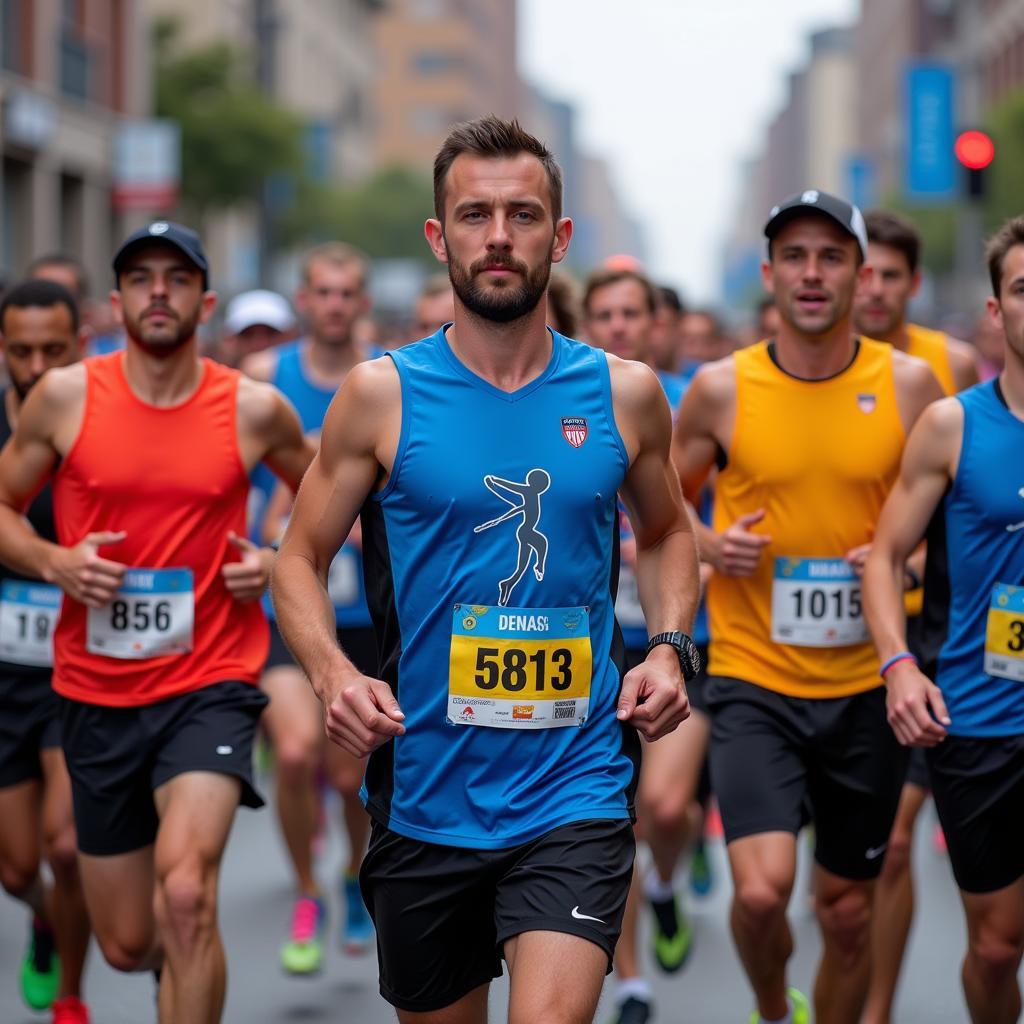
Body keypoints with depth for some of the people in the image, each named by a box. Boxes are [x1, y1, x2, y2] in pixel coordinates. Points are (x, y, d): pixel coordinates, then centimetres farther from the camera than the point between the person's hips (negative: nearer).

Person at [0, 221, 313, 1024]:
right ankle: (187, 951, 49)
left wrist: (279, 561, -2)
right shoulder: (65, 397, -1)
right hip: (97, 692, 2)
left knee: (185, 890, -26)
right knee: (127, 944, 12)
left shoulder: (254, 409, -2)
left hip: (210, 682, -2)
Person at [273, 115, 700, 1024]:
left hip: (575, 788, 0)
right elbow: (300, 559, 4)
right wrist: (331, 672, -15)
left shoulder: (624, 394, 2)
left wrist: (670, 648, 2)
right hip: (425, 789, 1)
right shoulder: (382, 395, -3)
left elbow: (667, 532, 19)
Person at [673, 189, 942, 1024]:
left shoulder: (909, 384, -2)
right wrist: (709, 545, -10)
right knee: (762, 890, -17)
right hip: (754, 679, -2)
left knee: (848, 910, 12)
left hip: (866, 685, 2)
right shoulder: (721, 390, -3)